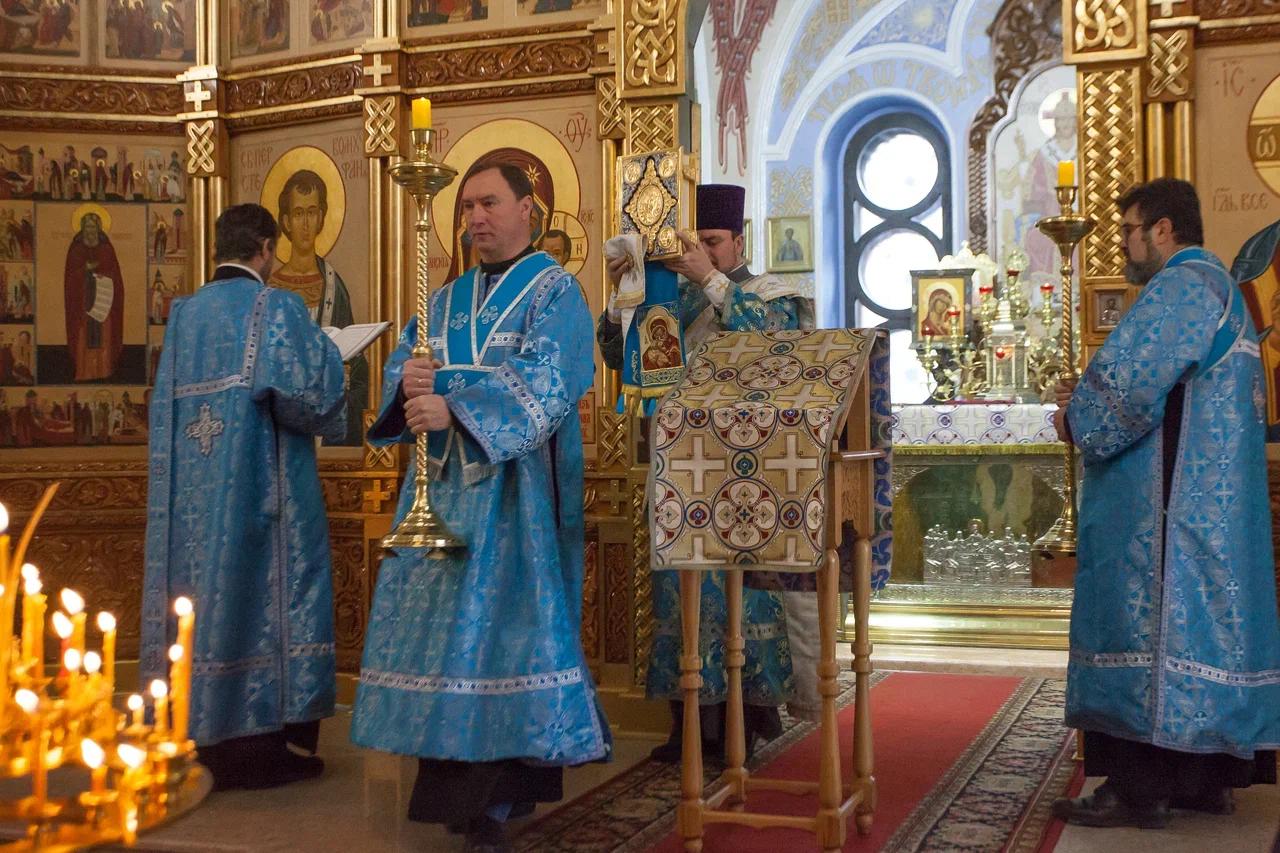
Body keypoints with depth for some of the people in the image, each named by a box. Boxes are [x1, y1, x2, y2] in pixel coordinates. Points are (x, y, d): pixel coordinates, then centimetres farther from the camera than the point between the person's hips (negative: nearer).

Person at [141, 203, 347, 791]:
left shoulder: (182, 314, 10)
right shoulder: (276, 308, -8)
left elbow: (167, 407, 13)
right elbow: (306, 393, -17)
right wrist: (325, 350, 2)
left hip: (191, 495, 6)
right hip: (263, 491, -6)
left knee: (202, 594, 9)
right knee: (262, 595, 0)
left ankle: (202, 738, 15)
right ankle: (262, 746, 3)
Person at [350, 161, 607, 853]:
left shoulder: (553, 290, 1)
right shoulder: (446, 300, 20)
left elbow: (543, 381, -14)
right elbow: (401, 367, 11)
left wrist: (455, 409, -25)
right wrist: (406, 382, -13)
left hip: (512, 485, -6)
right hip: (444, 481, 6)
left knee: (501, 618, -10)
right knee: (437, 617, 2)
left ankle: (491, 797, -5)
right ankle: (454, 781, 11)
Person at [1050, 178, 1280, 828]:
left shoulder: (1180, 287, -12)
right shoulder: (1222, 291, 20)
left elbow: (1125, 380, -23)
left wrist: (1079, 421, -3)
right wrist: (1091, 400, 11)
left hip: (1164, 506, -10)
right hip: (1216, 503, 10)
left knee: (1146, 627, -7)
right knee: (1200, 627, 12)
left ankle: (1138, 787, -4)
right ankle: (1207, 773, 18)